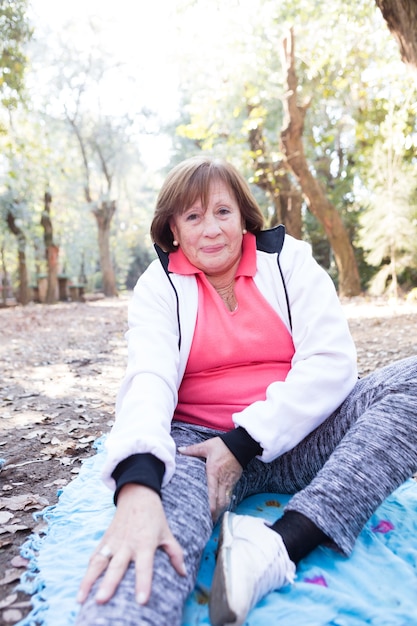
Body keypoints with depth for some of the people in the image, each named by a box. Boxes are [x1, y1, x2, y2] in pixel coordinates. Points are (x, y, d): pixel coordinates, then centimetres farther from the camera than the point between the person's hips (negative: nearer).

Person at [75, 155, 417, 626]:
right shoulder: (160, 286, 3)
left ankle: (281, 544, -33)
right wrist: (137, 485, -37)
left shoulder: (288, 259, 4)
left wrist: (245, 443, -17)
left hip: (299, 435, 3)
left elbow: (332, 361, -8)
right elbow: (148, 378, -16)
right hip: (196, 440, -1)